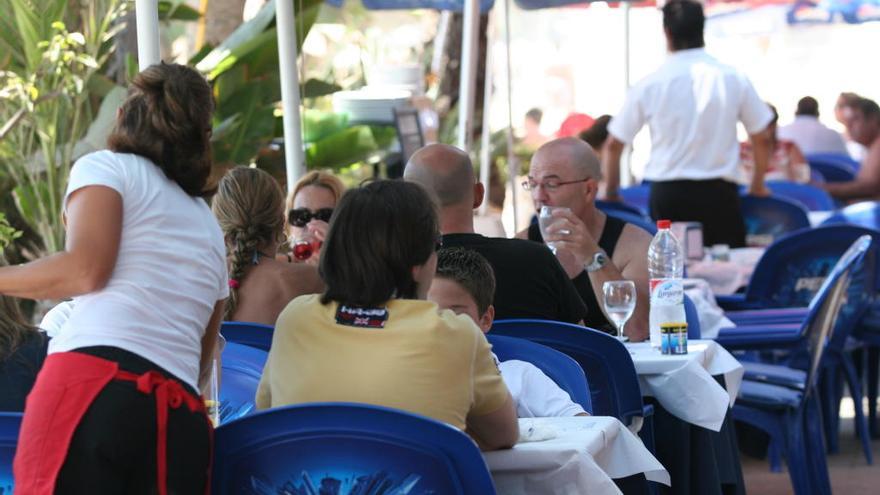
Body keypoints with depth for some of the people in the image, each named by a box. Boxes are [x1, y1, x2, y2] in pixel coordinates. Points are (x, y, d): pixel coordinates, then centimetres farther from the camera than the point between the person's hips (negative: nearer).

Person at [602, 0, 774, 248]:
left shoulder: (649, 85, -1)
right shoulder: (733, 79, 0)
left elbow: (613, 145, 5)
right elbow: (762, 139, 8)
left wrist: (611, 192, 20)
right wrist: (758, 186, 24)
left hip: (666, 193, 1)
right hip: (718, 192, -1)